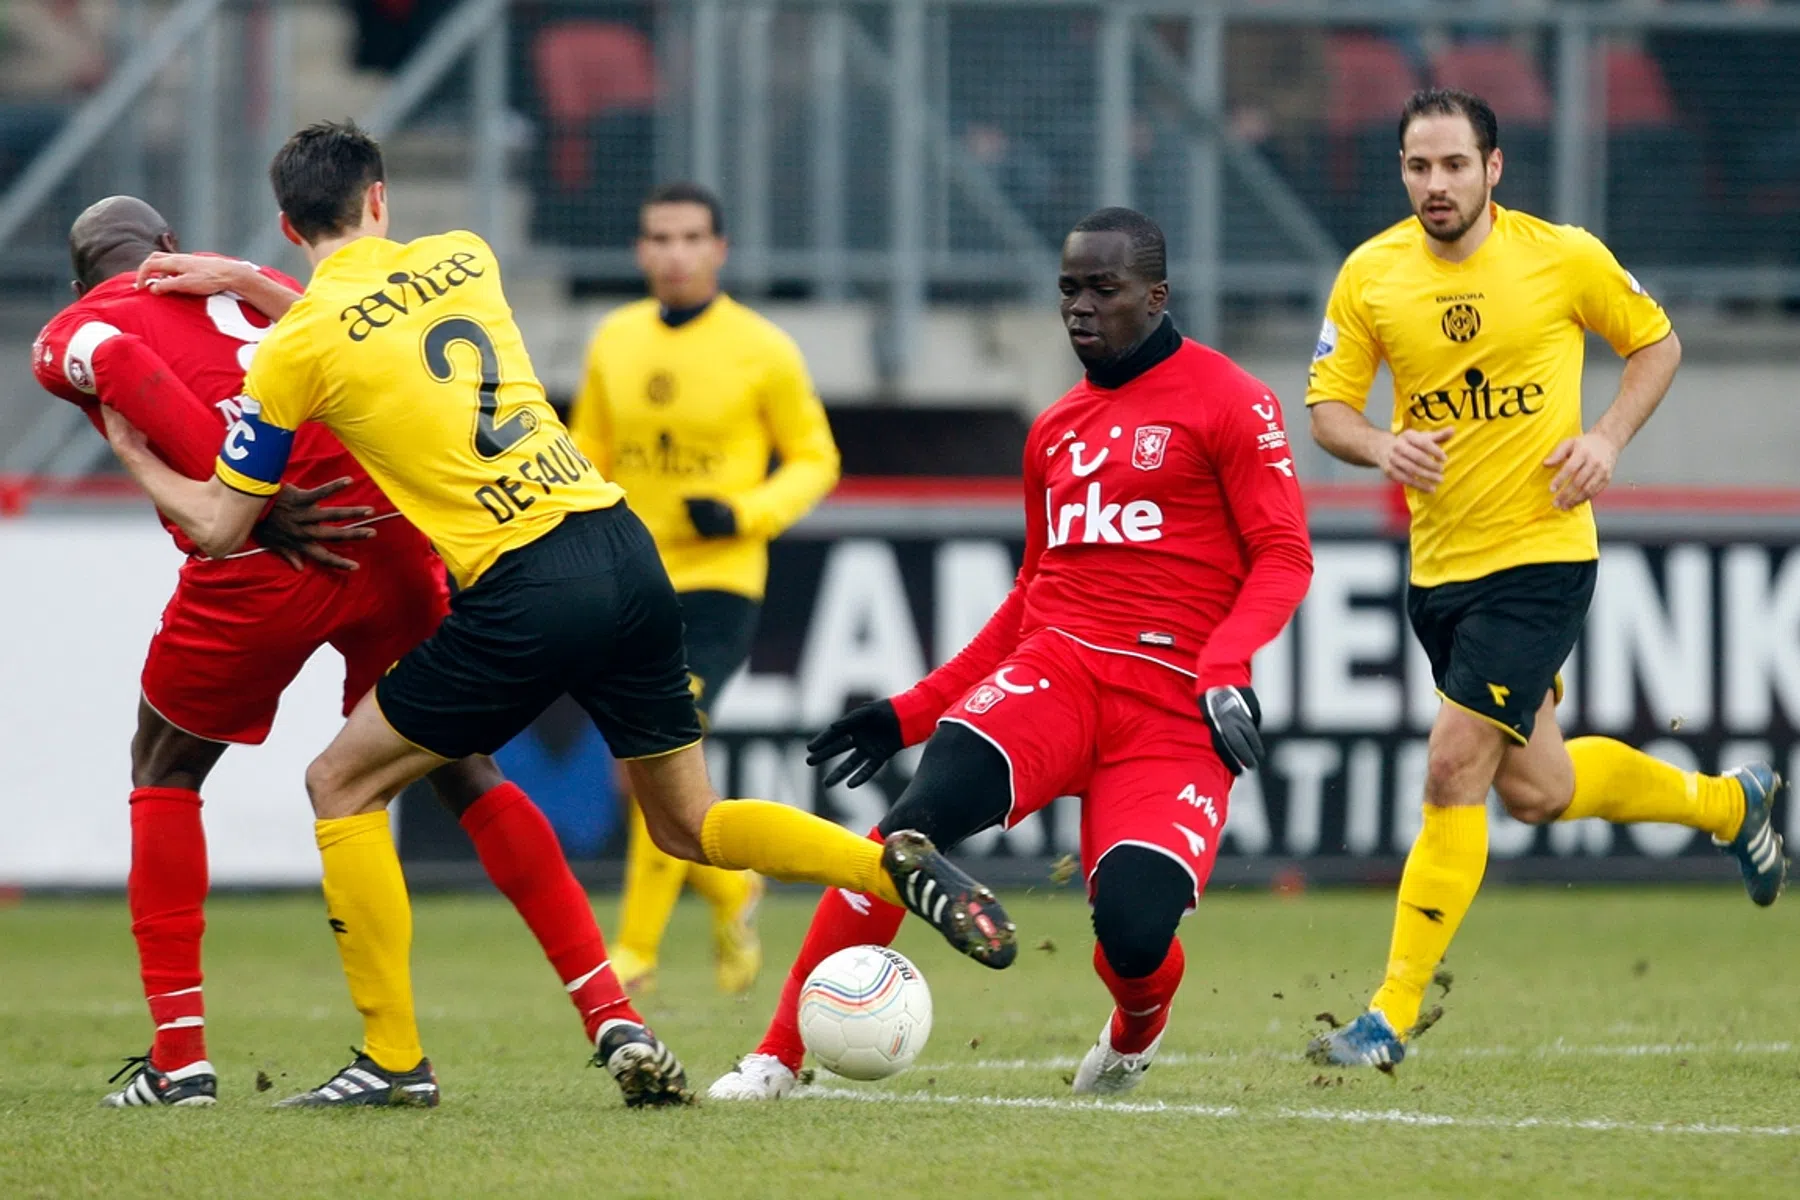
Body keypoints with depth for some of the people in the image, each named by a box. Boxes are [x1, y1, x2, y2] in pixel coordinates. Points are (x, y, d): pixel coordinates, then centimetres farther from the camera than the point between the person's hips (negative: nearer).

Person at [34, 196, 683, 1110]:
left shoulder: (69, 336, 16)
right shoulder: (252, 288, 31)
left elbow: (126, 369, -7)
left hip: (262, 562, -3)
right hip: (391, 533, 3)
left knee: (163, 772, 20)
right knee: (458, 768, 15)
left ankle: (179, 1052, 12)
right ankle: (611, 1015, 6)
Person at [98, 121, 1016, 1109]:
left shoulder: (301, 346, -1)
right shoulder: (462, 258, 13)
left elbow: (221, 528, 8)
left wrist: (135, 457, 26)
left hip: (522, 598, -5)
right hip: (623, 550, 6)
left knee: (342, 785, 12)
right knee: (687, 822, 19)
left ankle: (393, 1056, 10)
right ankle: (895, 868, -4)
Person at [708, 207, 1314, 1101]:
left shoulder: (1228, 404, 2)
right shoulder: (1055, 430, 20)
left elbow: (1283, 557, -4)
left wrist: (1225, 667, -22)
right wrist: (912, 711, 24)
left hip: (1174, 705, -4)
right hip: (1056, 666, 4)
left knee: (1134, 931, -24)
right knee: (930, 804, -28)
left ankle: (1136, 1031, 18)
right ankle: (778, 1056, -26)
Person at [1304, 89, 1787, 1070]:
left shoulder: (1564, 256, -8)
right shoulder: (1371, 275, -1)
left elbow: (1655, 341, 8)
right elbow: (1327, 406, 3)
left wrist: (1608, 437, -9)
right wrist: (1382, 447, -19)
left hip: (1541, 554, -5)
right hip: (1438, 565, 5)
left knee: (1455, 768, -15)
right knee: (1533, 792, 16)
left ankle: (1394, 1015, -8)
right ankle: (1726, 804, 44)